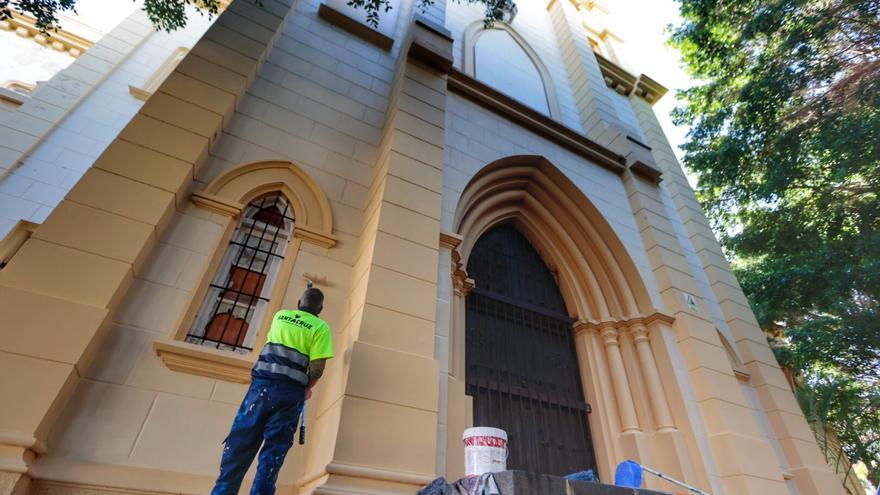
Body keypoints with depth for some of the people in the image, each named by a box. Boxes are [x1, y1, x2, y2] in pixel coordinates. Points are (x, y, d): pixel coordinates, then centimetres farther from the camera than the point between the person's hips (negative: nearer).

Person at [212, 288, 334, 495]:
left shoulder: (280, 315, 14)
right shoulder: (321, 327, -1)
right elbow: (317, 367, -10)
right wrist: (307, 388, 10)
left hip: (261, 383, 4)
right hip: (289, 392, -3)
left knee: (240, 443, 8)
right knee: (273, 451, 3)